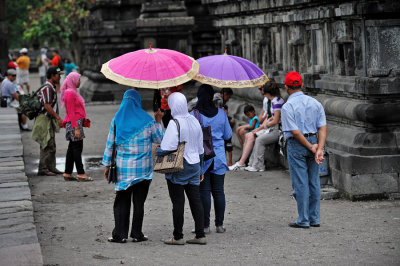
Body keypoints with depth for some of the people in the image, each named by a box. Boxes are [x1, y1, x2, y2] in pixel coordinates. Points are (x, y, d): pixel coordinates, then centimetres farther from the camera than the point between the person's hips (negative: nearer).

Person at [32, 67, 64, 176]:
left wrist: (57, 119, 20)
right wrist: (58, 118, -22)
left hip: (50, 120, 10)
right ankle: (43, 169, -6)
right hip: (45, 119, -10)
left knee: (51, 146, 12)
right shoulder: (47, 88, -15)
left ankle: (51, 167, 17)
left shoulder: (51, 88, 17)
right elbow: (47, 106, -22)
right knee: (47, 146, -9)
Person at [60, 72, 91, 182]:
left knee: (72, 148, 10)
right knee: (77, 147, -8)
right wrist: (76, 128, -20)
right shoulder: (70, 93, -14)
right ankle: (81, 174, -7)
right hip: (74, 123, -10)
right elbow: (71, 113, -18)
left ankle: (67, 174, 13)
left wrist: (83, 119, 21)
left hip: (76, 122, 10)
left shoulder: (73, 92, 18)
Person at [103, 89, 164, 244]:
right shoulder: (147, 120, -3)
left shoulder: (117, 120, -1)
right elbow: (159, 140, 8)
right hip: (143, 168, 0)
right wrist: (158, 122, 20)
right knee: (139, 202, 6)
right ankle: (137, 234, 8)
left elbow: (110, 144, 2)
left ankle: (120, 234, 3)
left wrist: (107, 165, 9)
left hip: (124, 167, 1)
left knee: (122, 202, 6)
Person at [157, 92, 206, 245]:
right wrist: (200, 168, 22)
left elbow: (169, 146, -25)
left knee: (178, 202, -1)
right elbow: (200, 148, 14)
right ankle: (200, 235, 9)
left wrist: (158, 151, -4)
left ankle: (178, 237, 5)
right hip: (193, 164, 7)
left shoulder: (175, 123, -16)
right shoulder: (194, 121, 8)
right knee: (195, 200, 8)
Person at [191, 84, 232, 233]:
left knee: (204, 192, 0)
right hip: (218, 158, 3)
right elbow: (228, 135, 9)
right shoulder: (221, 113, 1)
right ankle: (220, 224, 11)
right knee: (218, 191, 7)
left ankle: (205, 225, 1)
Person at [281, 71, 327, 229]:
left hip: (297, 145, -5)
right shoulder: (315, 103, 7)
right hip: (314, 140, 6)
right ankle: (314, 219, 16)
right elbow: (322, 128, -2)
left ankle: (303, 220, 2)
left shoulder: (287, 106, -11)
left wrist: (311, 147, -10)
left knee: (300, 183, -1)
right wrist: (319, 149, -10)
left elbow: (295, 132, -16)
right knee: (314, 182, 11)